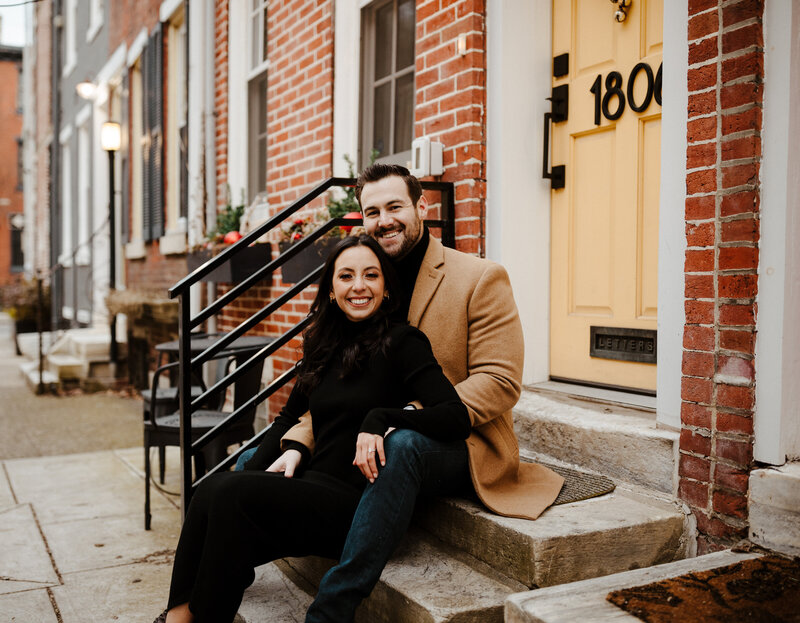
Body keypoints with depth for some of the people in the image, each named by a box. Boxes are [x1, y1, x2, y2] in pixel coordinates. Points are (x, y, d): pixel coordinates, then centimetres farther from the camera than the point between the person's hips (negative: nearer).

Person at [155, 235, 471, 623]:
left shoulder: (402, 342, -5)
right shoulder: (324, 345, 15)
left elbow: (457, 417, -16)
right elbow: (290, 416, 25)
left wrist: (381, 419, -27)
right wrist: (292, 450, 6)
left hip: (357, 504, -6)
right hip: (312, 487, 6)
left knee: (233, 495, -24)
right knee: (213, 488, -19)